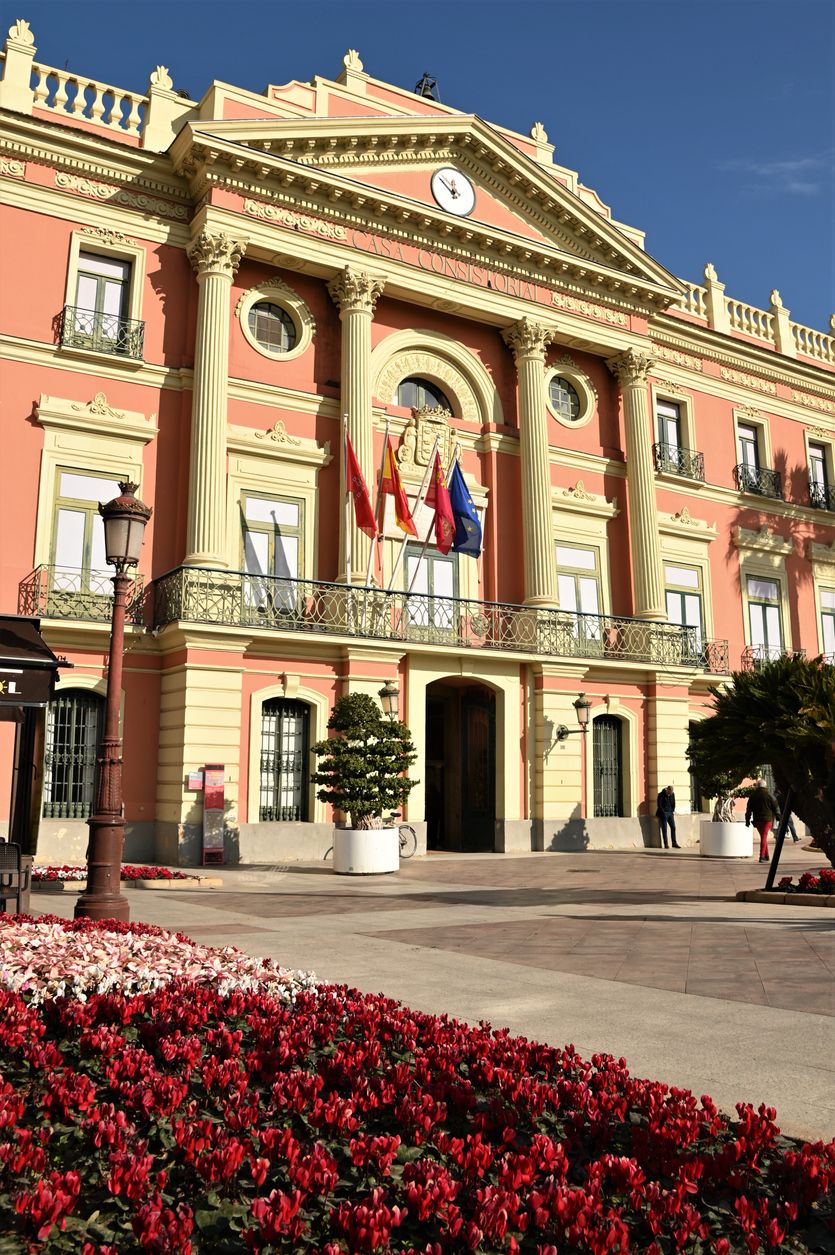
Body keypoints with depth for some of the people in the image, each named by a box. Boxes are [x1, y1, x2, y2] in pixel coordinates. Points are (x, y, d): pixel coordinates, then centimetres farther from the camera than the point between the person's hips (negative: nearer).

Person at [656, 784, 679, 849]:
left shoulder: (672, 794, 5)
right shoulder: (661, 795, -10)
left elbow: (673, 803, 16)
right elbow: (659, 805, -10)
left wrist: (673, 811, 6)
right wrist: (663, 813, -13)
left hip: (670, 813, 5)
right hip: (663, 814, -5)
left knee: (673, 827, 0)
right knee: (664, 829, -4)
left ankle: (674, 843, 5)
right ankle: (665, 844, -1)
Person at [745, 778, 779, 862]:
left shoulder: (752, 795, 5)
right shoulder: (768, 795, -5)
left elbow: (749, 809, 7)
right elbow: (775, 806, -2)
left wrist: (747, 821, 11)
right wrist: (777, 816, 8)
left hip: (757, 820, 3)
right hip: (767, 819, -3)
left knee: (763, 837, 18)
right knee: (764, 837, -6)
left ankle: (766, 856, 22)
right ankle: (762, 857, -14)